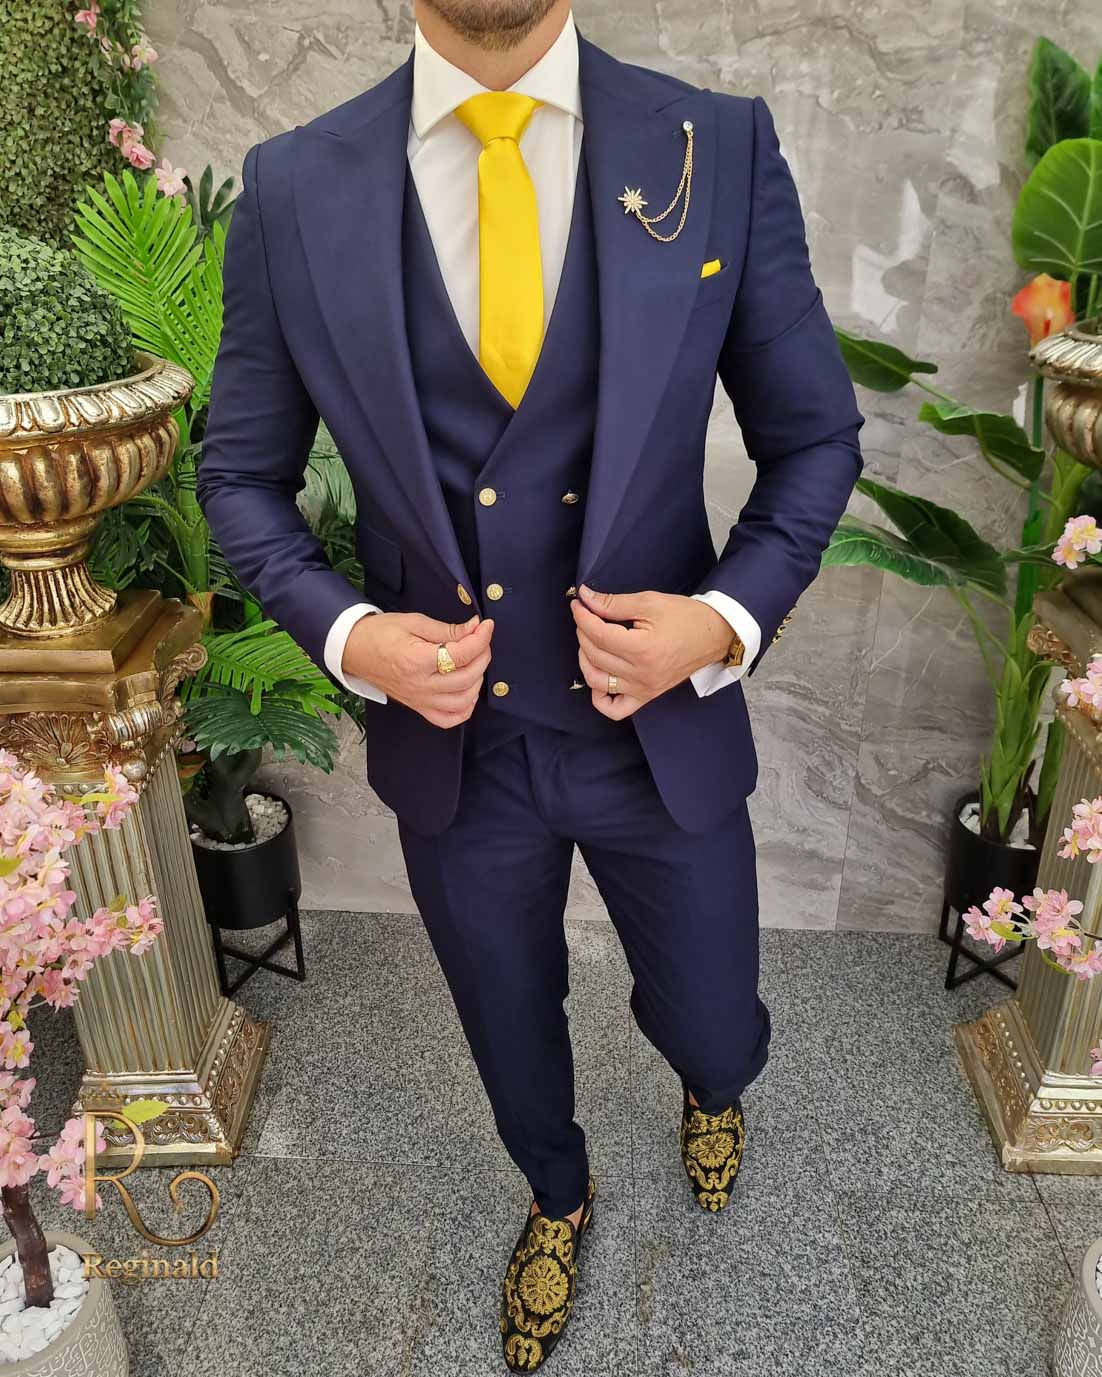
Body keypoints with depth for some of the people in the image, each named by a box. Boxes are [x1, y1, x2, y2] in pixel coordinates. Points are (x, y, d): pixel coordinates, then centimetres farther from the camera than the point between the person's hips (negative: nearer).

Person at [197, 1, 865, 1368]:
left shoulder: (723, 148, -9)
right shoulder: (294, 185, -8)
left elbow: (814, 436, -2)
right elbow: (241, 474, 1)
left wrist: (728, 618, -18)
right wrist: (346, 632, -16)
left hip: (663, 727, 0)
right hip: (448, 738, 1)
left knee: (714, 1037, 20)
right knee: (513, 1037, 25)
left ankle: (704, 1091, 63)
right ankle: (558, 1197, 62)